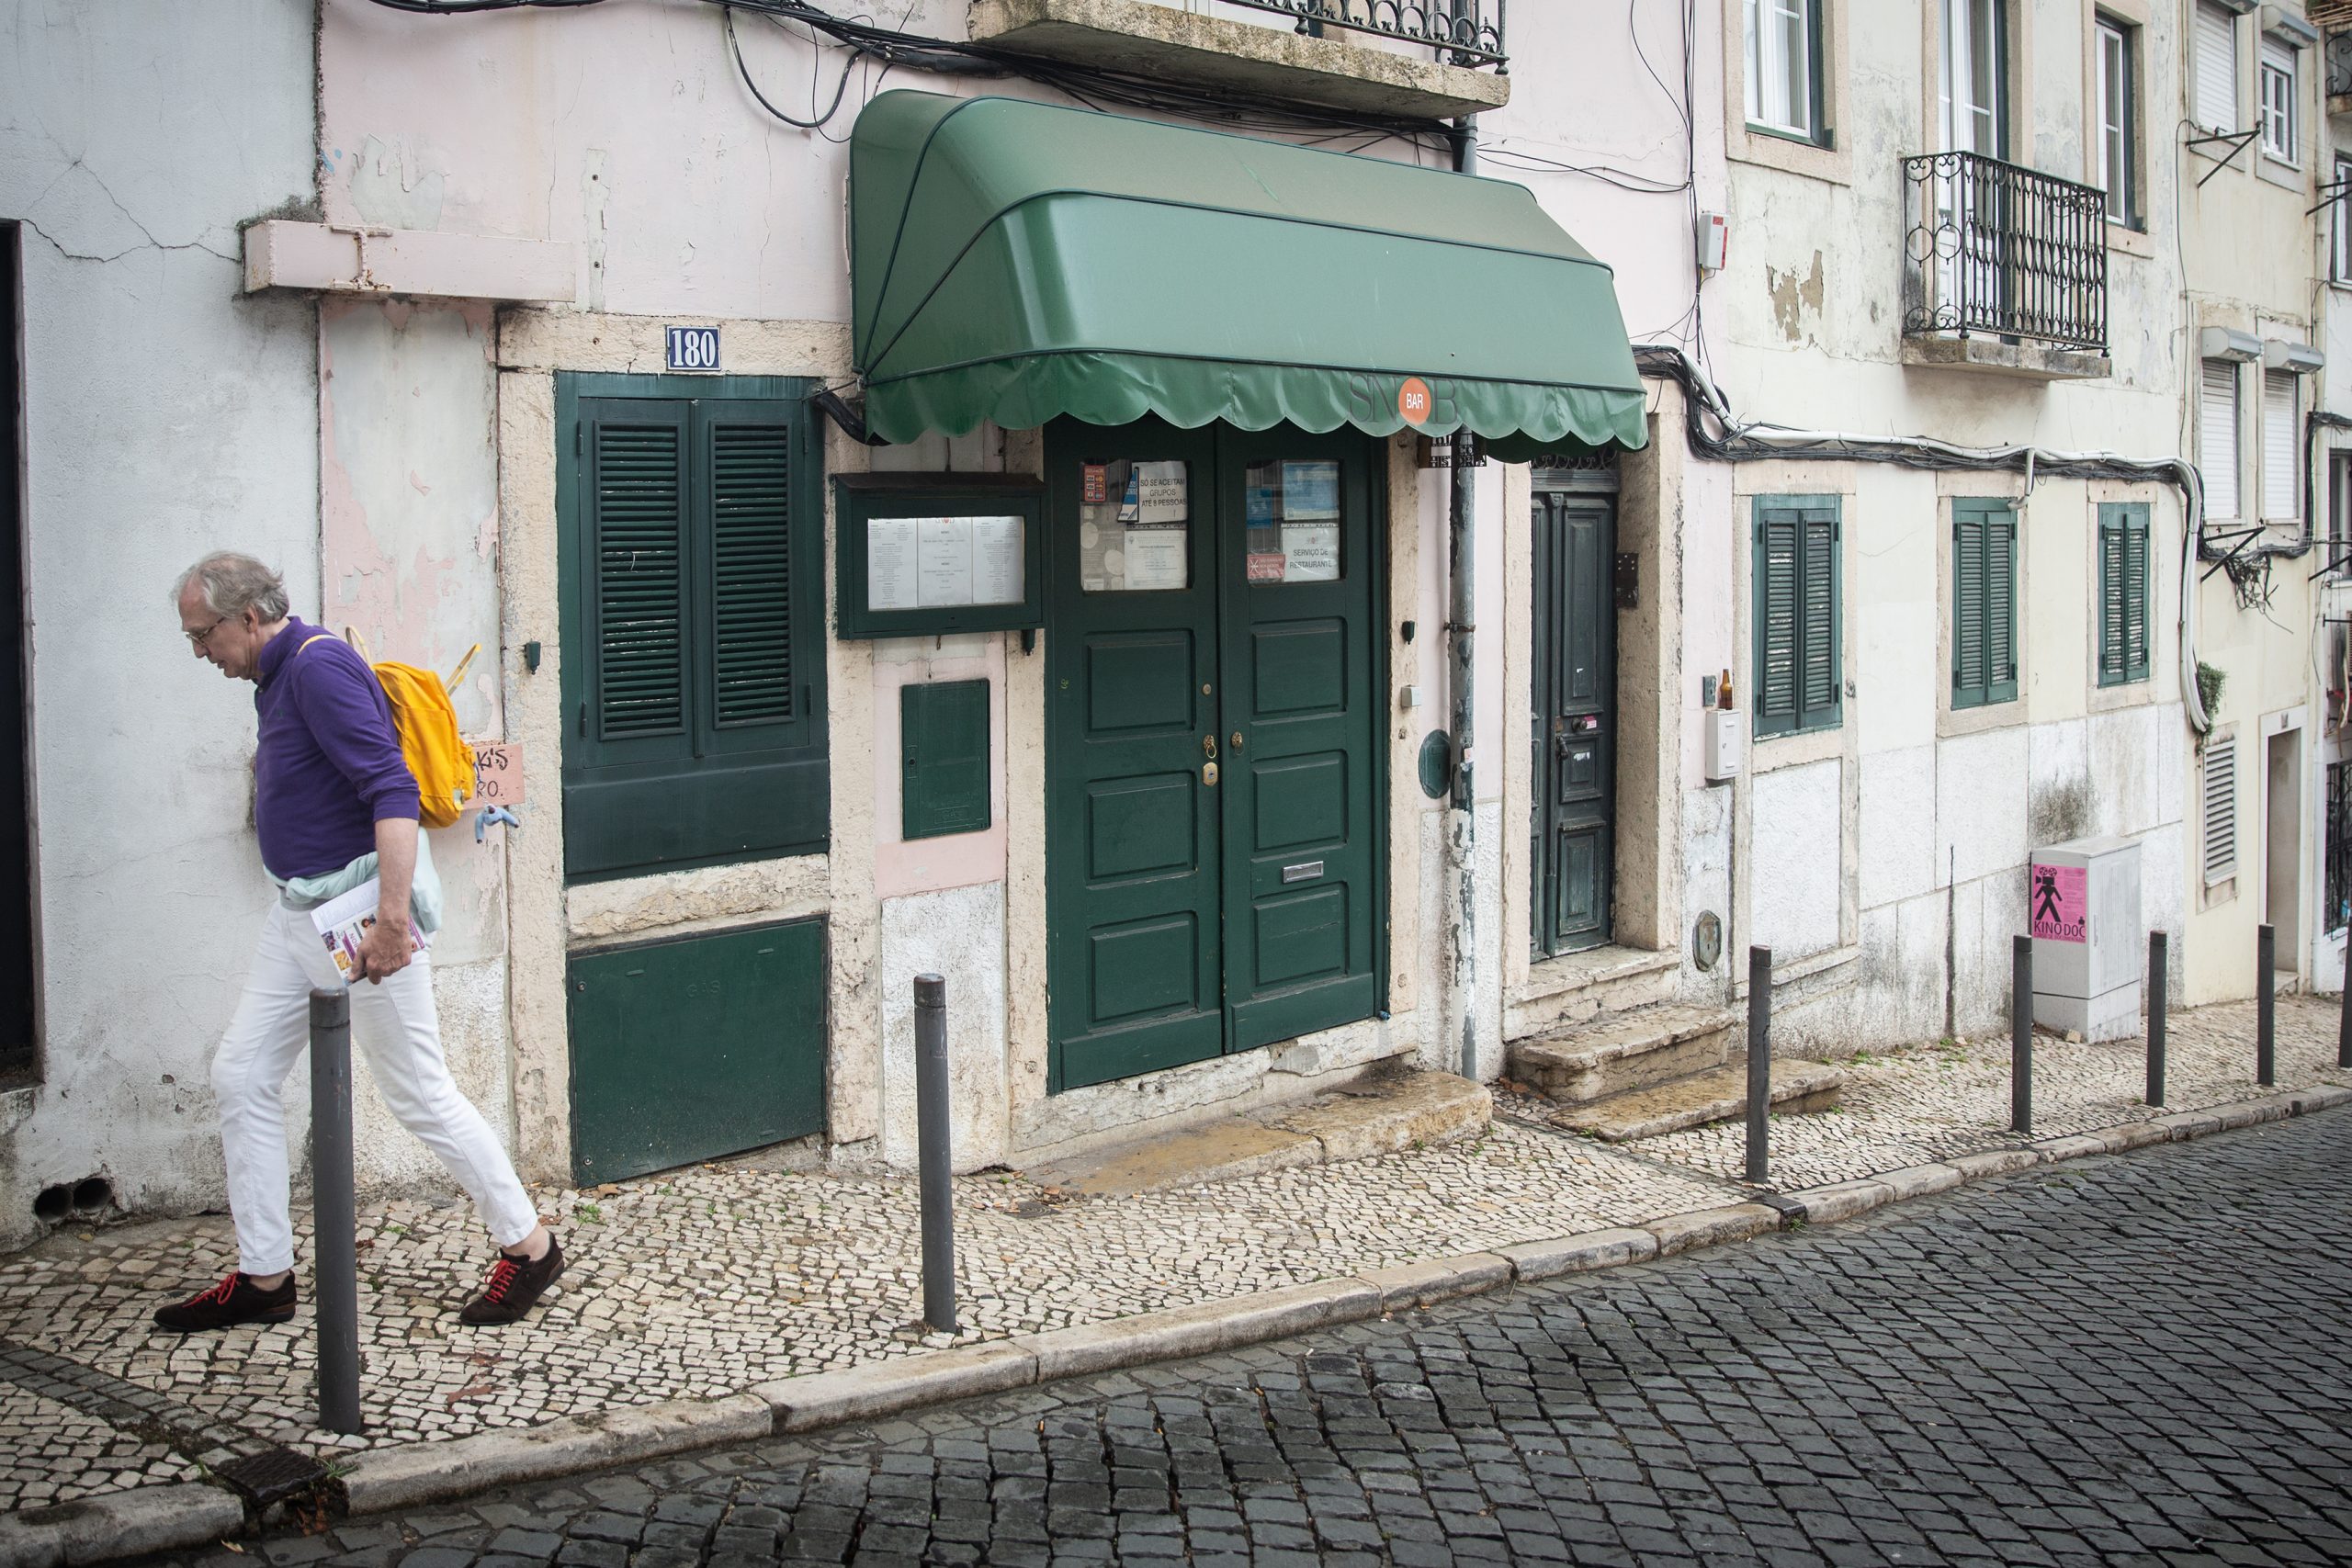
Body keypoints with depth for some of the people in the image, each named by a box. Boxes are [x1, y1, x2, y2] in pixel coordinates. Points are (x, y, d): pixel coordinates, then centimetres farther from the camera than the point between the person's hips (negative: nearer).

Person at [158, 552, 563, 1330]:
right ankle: (263, 1276, 18)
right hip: (299, 915, 10)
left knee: (420, 1094, -2)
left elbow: (392, 791, -28)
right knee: (240, 1077, 10)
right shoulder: (280, 676, 14)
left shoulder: (320, 668, -18)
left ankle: (528, 1245, 12)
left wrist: (393, 919, -34)